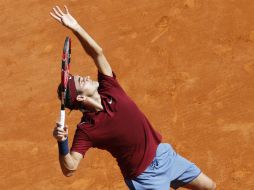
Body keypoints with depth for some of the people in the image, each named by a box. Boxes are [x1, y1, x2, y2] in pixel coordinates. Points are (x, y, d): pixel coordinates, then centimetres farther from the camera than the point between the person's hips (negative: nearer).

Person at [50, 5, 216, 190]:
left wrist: (76, 27, -22)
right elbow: (70, 169, -30)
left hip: (163, 154, 6)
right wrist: (62, 143, -47)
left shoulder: (109, 88, -9)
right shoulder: (86, 129, -23)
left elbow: (98, 53, -10)